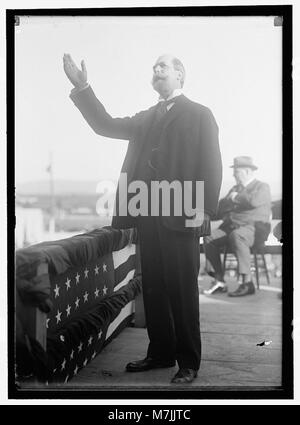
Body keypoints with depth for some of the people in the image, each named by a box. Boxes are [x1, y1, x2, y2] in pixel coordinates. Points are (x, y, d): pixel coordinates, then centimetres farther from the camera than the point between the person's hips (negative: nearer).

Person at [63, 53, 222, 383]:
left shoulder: (199, 114, 4)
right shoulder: (146, 117, 20)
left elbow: (211, 164, -4)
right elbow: (106, 126, 11)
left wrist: (205, 210, -13)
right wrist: (82, 88, 1)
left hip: (181, 216, -5)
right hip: (148, 215, 6)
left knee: (183, 290, -1)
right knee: (153, 287, 9)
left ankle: (189, 362, 8)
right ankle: (160, 352, 21)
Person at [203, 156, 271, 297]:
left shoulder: (262, 187, 5)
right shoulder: (235, 188, 26)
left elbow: (254, 201, -19)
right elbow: (220, 209, 20)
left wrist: (236, 197, -3)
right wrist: (230, 199, 1)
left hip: (253, 227, -7)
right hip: (232, 226, 7)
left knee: (236, 236, -38)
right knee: (209, 238, -16)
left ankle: (246, 282, -36)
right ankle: (219, 281, -14)